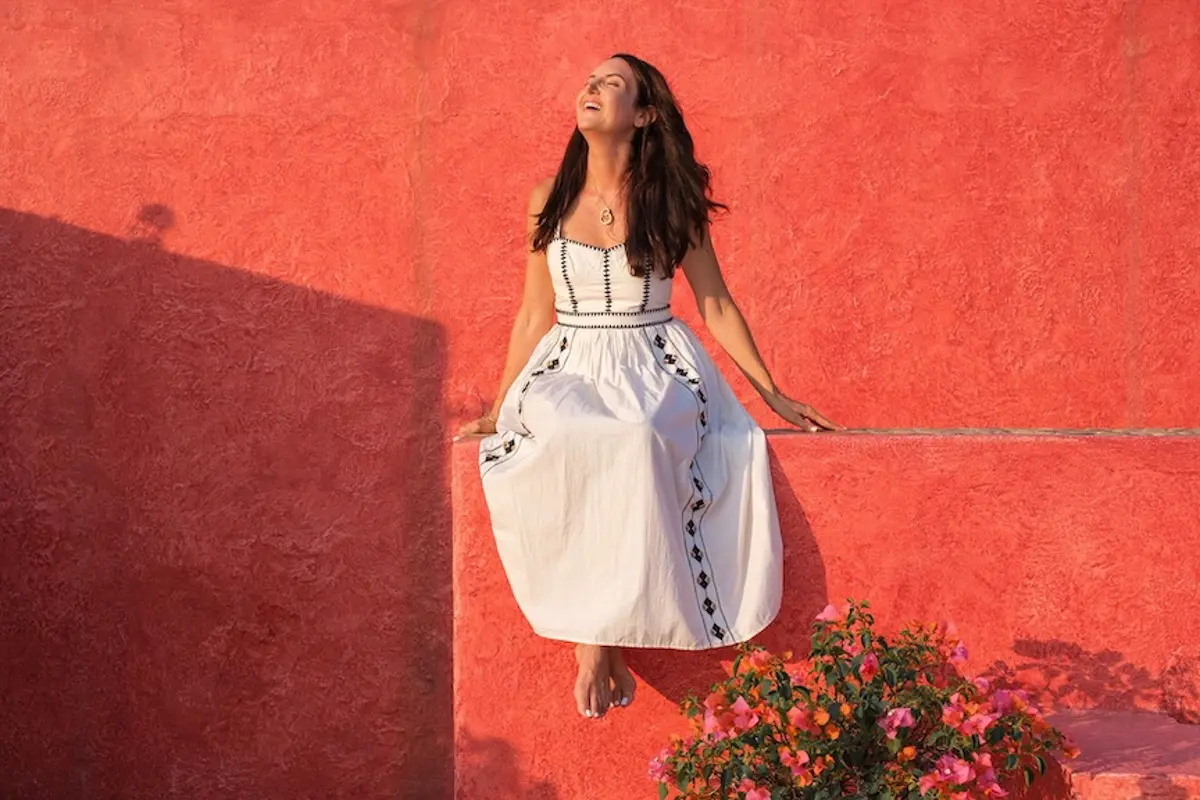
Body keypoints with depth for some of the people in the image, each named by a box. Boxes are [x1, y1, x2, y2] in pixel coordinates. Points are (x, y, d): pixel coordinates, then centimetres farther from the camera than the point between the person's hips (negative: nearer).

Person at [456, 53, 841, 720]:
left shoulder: (673, 202, 3)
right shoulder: (550, 202, 8)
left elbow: (718, 306, 9)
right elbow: (535, 315, 14)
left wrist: (774, 395, 7)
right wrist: (500, 409, 13)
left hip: (657, 369, -1)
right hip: (571, 368, 1)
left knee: (636, 441, -38)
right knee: (574, 440, -36)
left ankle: (600, 637, -28)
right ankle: (603, 632, -27)